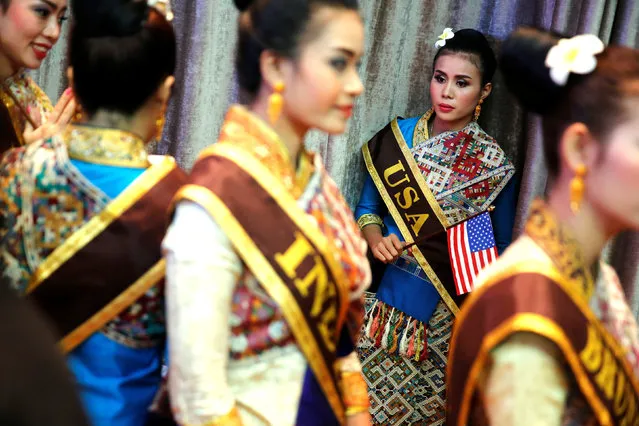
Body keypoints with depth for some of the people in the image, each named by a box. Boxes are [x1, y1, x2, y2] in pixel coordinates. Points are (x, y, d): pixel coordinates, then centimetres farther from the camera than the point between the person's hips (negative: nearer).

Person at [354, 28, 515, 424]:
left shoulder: (494, 166, -7)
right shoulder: (398, 135, 0)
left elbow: (499, 254, 0)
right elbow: (367, 206, 10)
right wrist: (375, 239, -11)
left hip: (444, 307, -2)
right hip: (383, 291, 3)